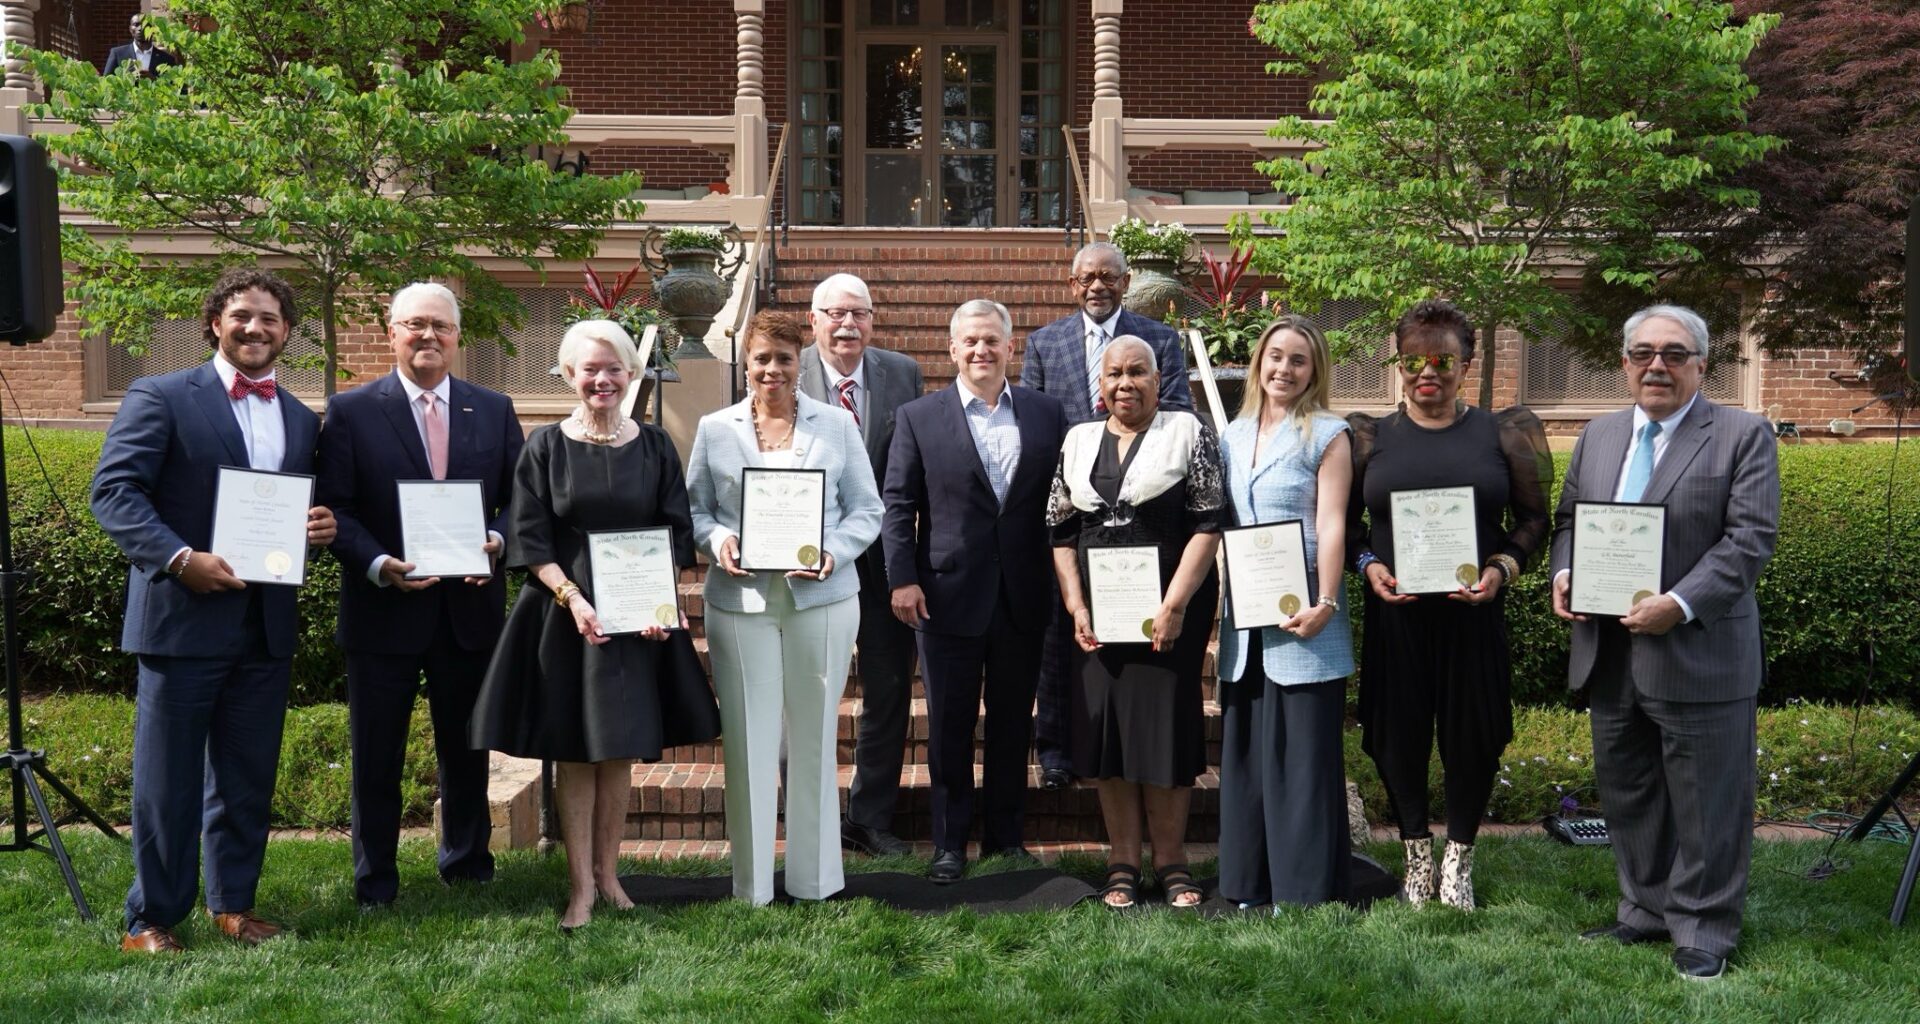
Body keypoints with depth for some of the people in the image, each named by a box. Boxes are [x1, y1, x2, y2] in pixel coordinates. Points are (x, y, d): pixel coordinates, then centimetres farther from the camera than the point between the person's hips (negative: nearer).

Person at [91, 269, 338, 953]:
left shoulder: (301, 421, 14)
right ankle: (152, 918, 16)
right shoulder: (161, 397, -3)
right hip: (182, 618, -5)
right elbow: (114, 490, -10)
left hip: (267, 626, 5)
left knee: (248, 778, 13)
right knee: (167, 777, 3)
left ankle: (234, 903, 27)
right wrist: (180, 559, -22)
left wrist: (321, 529, -3)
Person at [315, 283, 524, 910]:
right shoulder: (351, 411, -1)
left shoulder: (494, 411, 7)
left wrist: (497, 539, -12)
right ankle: (374, 882, 21)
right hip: (382, 609, -2)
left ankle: (466, 861, 32)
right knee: (376, 757, 7)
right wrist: (378, 565, -19)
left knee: (466, 748, 15)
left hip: (470, 606, 2)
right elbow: (333, 508, -5)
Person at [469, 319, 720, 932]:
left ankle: (607, 872, 20)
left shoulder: (654, 446, 5)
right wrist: (573, 599, -17)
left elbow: (675, 535, 5)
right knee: (574, 752, 3)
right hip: (565, 614, -2)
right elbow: (532, 541, -4)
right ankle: (580, 886, 9)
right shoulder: (546, 447, 0)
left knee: (621, 750, 8)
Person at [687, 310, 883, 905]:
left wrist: (834, 553, -12)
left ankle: (814, 879, 19)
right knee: (748, 740, 2)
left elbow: (866, 509, 6)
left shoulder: (837, 425, 6)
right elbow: (695, 510, 10)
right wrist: (717, 540, -11)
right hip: (740, 601, 0)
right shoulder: (714, 429, 8)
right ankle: (751, 887, 13)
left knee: (814, 738, 7)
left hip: (822, 597, 0)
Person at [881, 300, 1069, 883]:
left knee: (1013, 722, 11)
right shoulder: (918, 418, 1)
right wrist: (902, 577, -9)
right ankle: (950, 843, 17)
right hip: (949, 594, -2)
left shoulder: (1046, 414, 6)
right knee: (950, 724, 6)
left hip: (1022, 597, 2)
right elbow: (898, 504, -1)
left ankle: (1005, 835, 24)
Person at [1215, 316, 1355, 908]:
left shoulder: (1327, 435, -2)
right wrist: (1220, 598, 8)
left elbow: (1332, 526, -9)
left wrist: (1324, 604, -17)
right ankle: (1251, 883, 20)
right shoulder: (1233, 436, 14)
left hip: (1302, 614, -5)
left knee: (1304, 750, -1)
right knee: (1244, 748, 10)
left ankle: (1306, 887, 7)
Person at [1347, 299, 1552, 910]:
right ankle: (1417, 853, 26)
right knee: (1398, 734, 5)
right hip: (1394, 611, 1)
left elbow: (1533, 518, 6)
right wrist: (1369, 565, -9)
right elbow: (1346, 521, 10)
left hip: (1474, 610, 0)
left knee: (1473, 733, 4)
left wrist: (1501, 568, -10)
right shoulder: (1371, 438, 7)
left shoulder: (1501, 434, 5)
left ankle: (1458, 859, 24)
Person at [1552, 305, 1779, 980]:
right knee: (1626, 796, 15)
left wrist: (1680, 605, -22)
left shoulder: (1743, 436, -4)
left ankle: (1703, 931, 18)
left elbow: (1750, 538, -12)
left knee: (1704, 803, 4)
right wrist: (1563, 574, -2)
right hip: (1610, 657, 6)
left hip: (1698, 655, -5)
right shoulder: (1599, 436, 13)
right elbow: (1568, 519, 19)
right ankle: (1647, 912, 30)